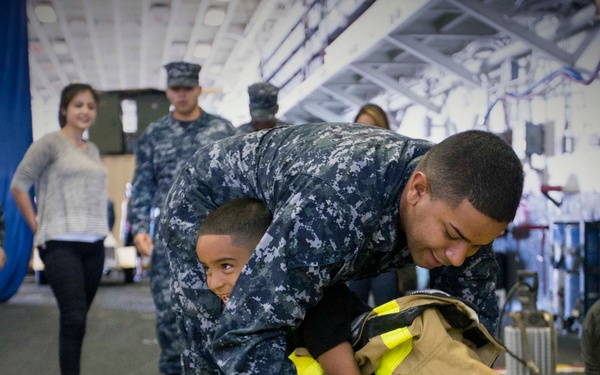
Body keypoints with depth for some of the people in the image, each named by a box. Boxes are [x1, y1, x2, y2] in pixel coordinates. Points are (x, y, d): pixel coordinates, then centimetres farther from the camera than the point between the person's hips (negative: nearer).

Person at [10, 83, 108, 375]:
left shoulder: (93, 150, 16)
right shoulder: (50, 143, -3)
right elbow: (18, 186, -5)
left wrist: (98, 225, 10)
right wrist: (37, 228, -7)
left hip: (94, 244, 6)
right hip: (61, 244, -6)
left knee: (77, 319, 9)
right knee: (74, 318, -15)